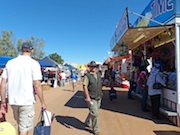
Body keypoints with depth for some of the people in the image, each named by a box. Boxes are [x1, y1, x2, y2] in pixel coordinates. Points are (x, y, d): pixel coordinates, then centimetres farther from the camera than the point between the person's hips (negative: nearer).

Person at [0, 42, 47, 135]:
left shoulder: (10, 63, 5)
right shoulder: (34, 63, -9)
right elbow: (37, 86, -14)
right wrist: (43, 102, -5)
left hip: (13, 101, 5)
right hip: (27, 101, -5)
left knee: (20, 125, 25)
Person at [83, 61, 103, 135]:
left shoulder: (98, 74, 8)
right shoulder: (87, 75, -12)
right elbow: (84, 86, -17)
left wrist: (101, 94, 18)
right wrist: (87, 97, -23)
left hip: (98, 97, 7)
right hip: (91, 98, -6)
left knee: (93, 112, 20)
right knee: (94, 114, -2)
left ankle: (87, 122, 43)